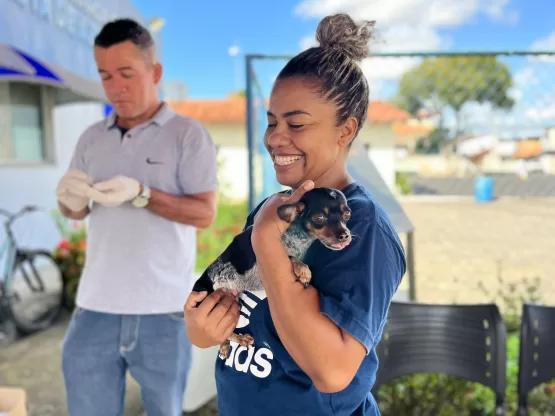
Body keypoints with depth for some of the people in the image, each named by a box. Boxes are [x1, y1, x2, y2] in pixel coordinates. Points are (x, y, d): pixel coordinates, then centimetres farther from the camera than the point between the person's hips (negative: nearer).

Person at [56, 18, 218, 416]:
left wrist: (141, 195, -22)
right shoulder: (92, 138, 11)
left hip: (164, 311, -3)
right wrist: (70, 198, -10)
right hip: (95, 308, 4)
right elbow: (76, 212, 14)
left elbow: (205, 213, -8)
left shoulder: (188, 134, -2)